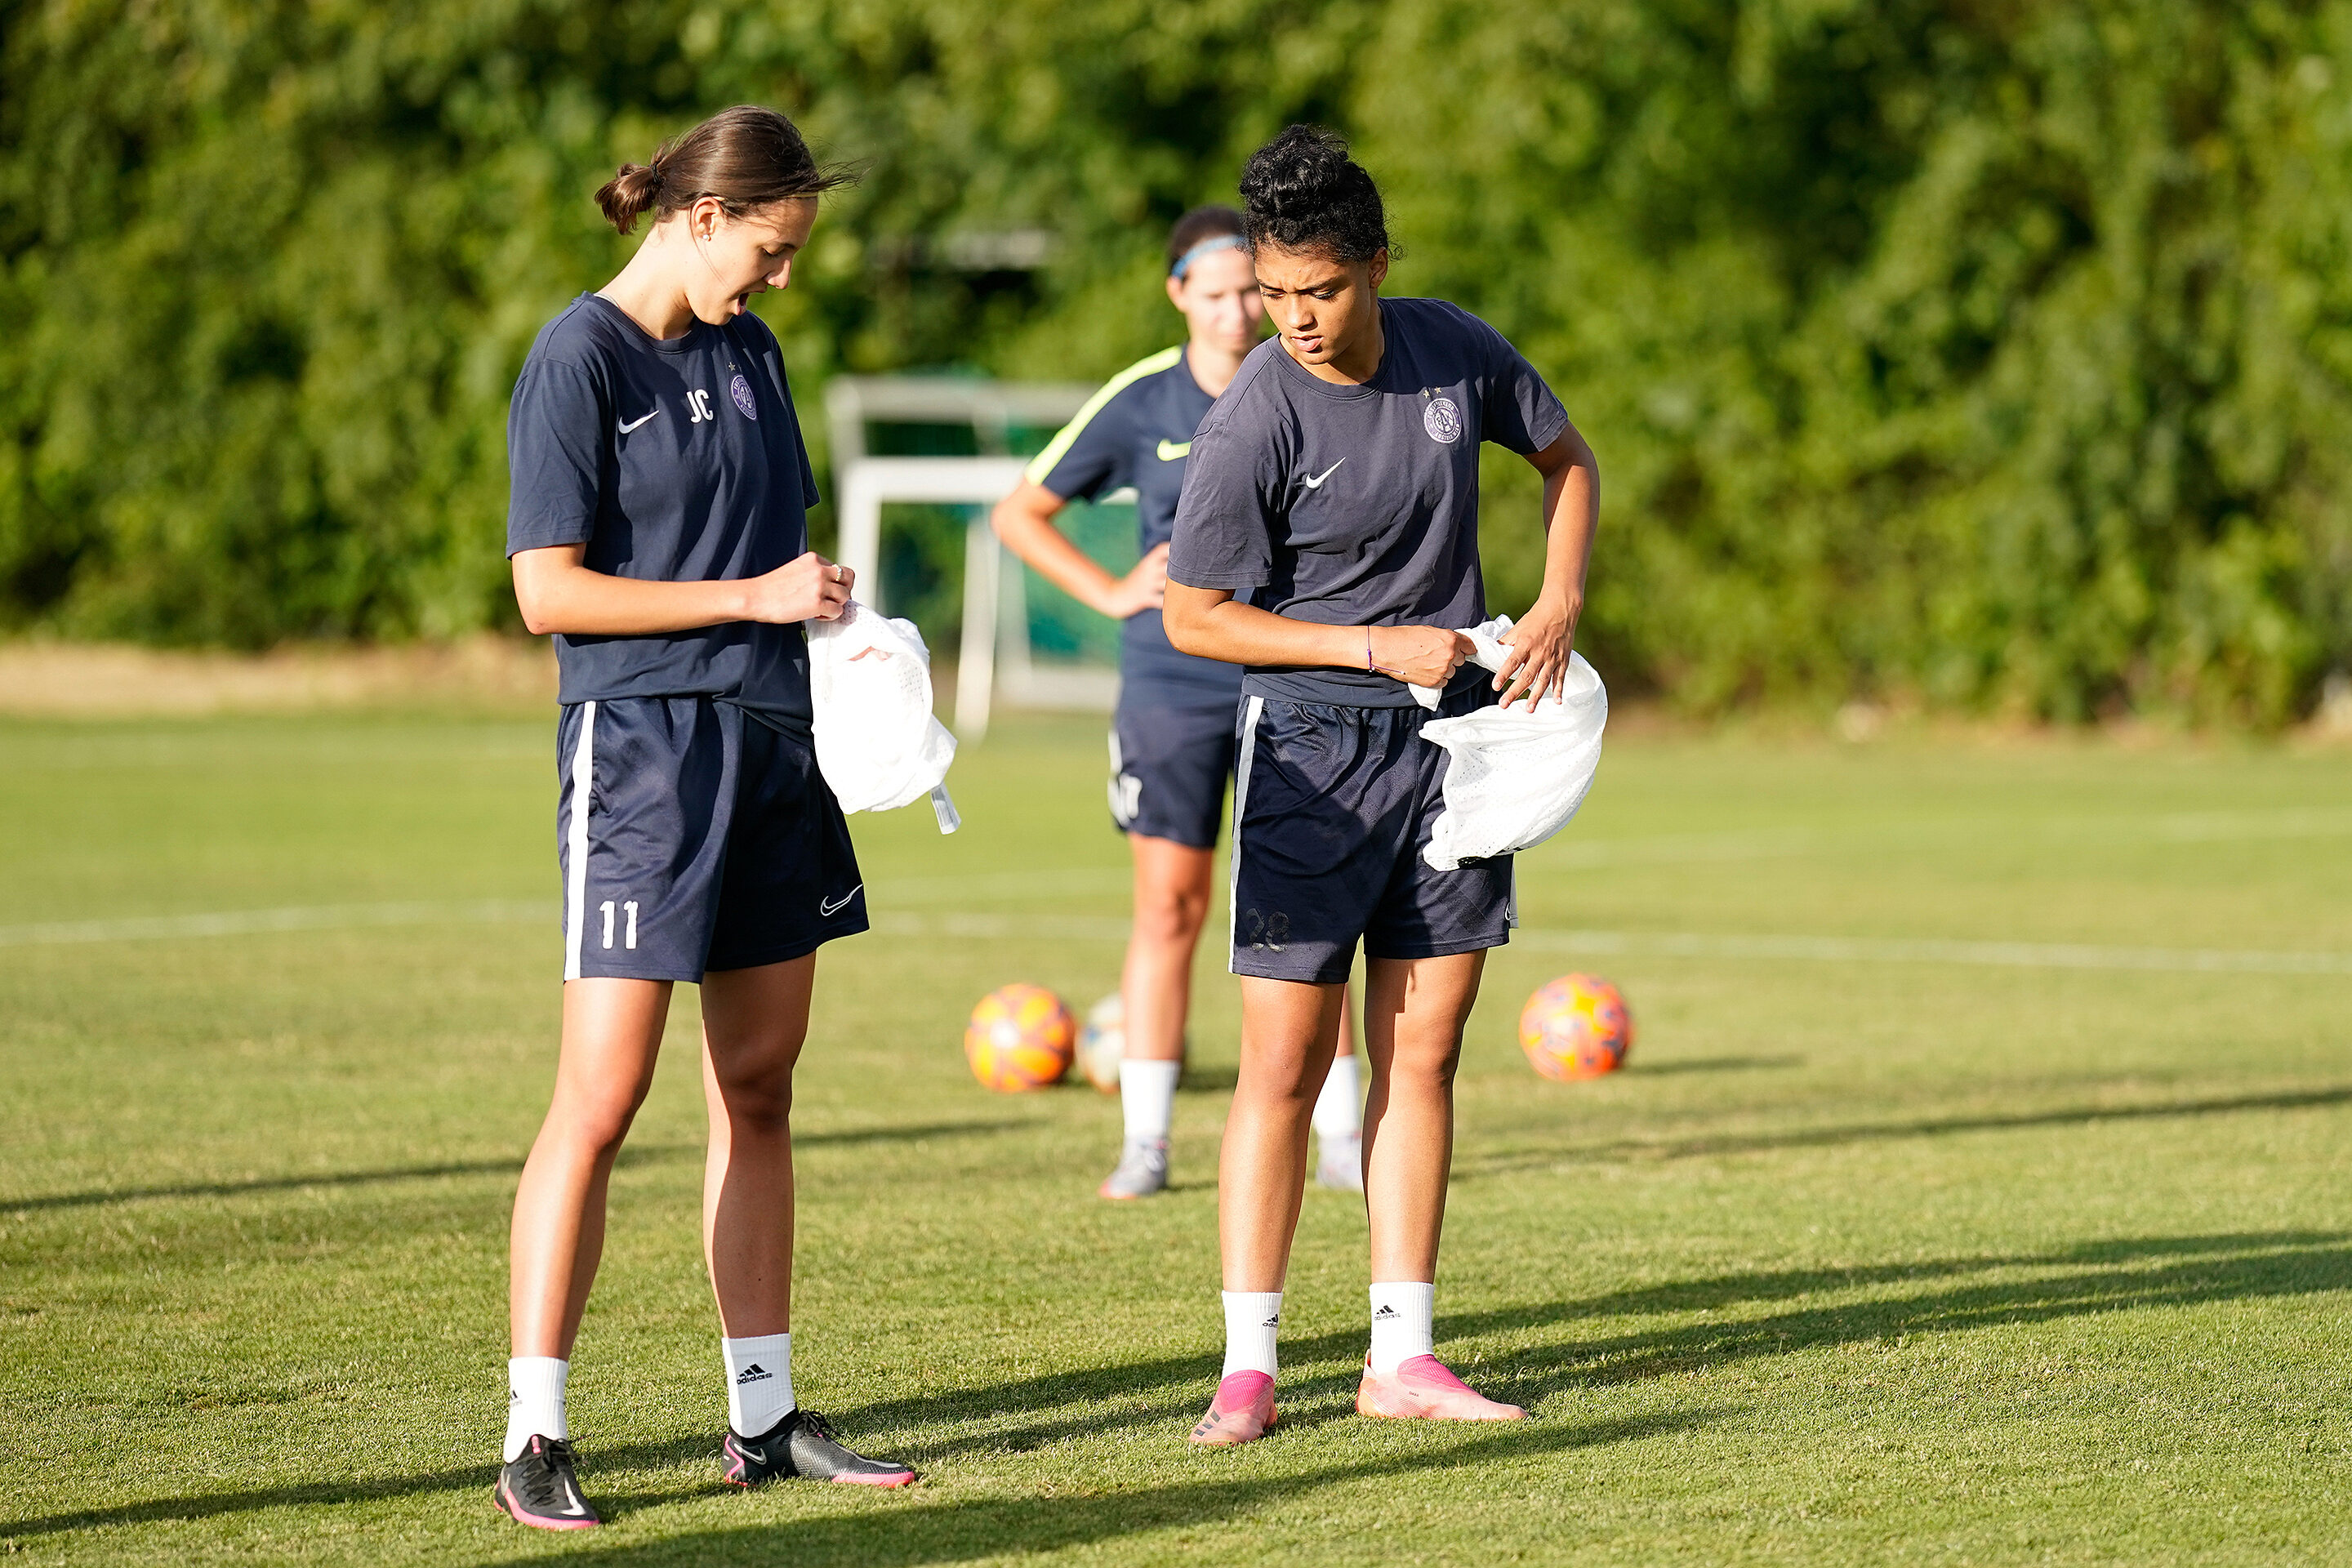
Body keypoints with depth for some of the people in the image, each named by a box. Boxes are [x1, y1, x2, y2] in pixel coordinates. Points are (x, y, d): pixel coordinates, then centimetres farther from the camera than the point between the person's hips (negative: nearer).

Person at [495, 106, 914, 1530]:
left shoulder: (751, 353, 14)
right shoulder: (582, 359, -9)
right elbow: (549, 591, -13)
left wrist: (822, 606, 8)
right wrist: (752, 597, -14)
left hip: (770, 743, 8)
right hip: (641, 745, -8)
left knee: (760, 1089, 10)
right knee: (602, 1098, -9)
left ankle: (765, 1414, 17)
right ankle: (536, 1437, -5)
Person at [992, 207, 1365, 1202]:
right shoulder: (1139, 403, -2)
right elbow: (1018, 515, 5)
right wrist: (1113, 594, -4)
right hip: (1171, 685, -1)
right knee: (1169, 907, 0)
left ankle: (1341, 1142, 7)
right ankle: (1145, 1147, 7)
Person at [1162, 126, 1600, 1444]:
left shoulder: (1454, 349, -1)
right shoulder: (1254, 422, -16)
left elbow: (1569, 459, 16)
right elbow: (1198, 617, -10)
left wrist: (1559, 606, 2)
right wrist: (1381, 649, -14)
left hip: (1455, 732, 5)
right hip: (1314, 743, -5)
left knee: (1424, 1054, 6)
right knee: (1286, 1061, -7)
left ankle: (1402, 1357, 11)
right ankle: (1250, 1362, -1)